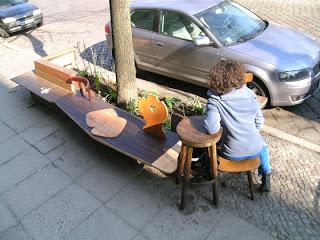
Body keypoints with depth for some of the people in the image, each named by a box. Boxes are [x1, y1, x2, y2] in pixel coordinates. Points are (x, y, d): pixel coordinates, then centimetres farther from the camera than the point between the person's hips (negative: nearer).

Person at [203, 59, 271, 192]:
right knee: (263, 147, 39)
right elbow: (259, 123, 0)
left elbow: (212, 129, -27)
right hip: (255, 150, 3)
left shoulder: (214, 100, -18)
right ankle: (265, 174, 26)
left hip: (232, 154, -2)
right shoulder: (251, 95, -7)